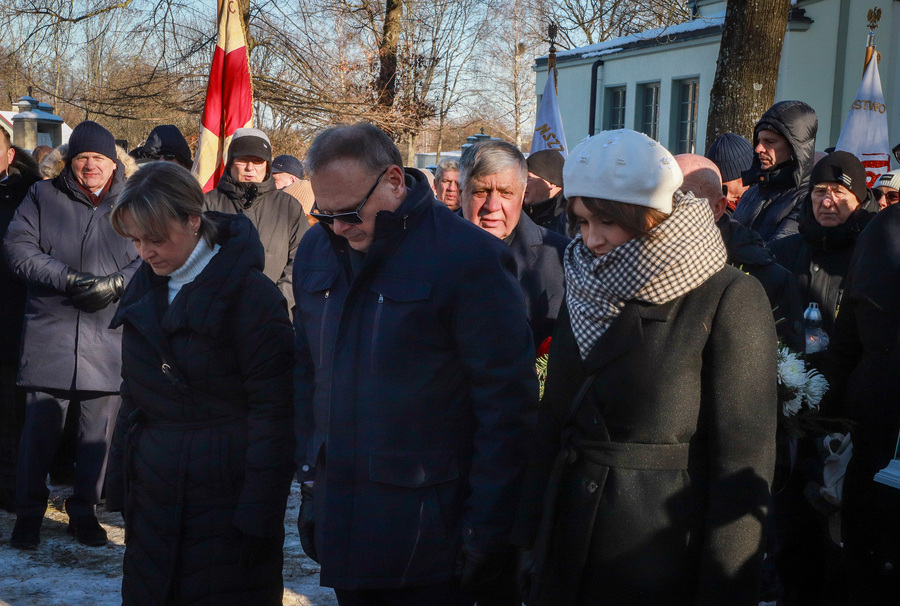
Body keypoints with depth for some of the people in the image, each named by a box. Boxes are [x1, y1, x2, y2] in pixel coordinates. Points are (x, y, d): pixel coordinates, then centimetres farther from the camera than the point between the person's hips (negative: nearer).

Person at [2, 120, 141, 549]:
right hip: (50, 333, -1)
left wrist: (116, 283, -15)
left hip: (110, 337, 1)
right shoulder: (43, 197, 7)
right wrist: (67, 279, -13)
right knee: (40, 426, 1)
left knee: (99, 430, 7)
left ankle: (84, 511, 22)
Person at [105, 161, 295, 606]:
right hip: (153, 497, 6)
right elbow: (133, 395, 14)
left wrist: (257, 515, -15)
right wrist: (121, 485, 8)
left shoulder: (248, 292, -12)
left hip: (224, 497, -6)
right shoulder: (146, 286, 8)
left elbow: (272, 411, -14)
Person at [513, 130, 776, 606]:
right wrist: (531, 532, 6)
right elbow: (552, 419, 10)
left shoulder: (728, 299, -12)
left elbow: (742, 459, -13)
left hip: (665, 564, -5)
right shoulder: (585, 288, 6)